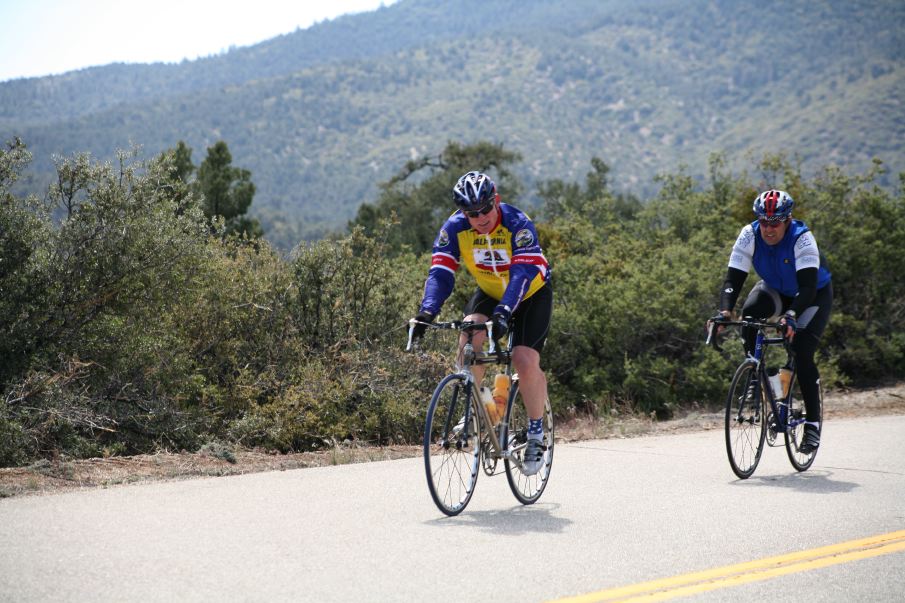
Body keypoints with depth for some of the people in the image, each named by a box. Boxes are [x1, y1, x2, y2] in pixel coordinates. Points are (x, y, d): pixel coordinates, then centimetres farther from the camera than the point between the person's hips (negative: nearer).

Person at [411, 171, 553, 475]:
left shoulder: (518, 224, -31)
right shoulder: (455, 228, -21)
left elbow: (522, 274, -41)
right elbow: (440, 273, -27)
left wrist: (504, 312, -56)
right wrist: (427, 311, -45)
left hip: (532, 293, -3)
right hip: (489, 292, 3)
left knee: (525, 361, -20)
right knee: (469, 338, -26)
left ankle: (536, 434, -1)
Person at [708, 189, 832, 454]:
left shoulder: (802, 238, -34)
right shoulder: (749, 235, -24)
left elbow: (808, 285, -41)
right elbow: (733, 278, -27)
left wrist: (791, 315, -58)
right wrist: (725, 310, -45)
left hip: (815, 294, -3)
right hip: (775, 289, 4)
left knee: (802, 353, -20)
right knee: (749, 314, -30)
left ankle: (813, 422, -8)